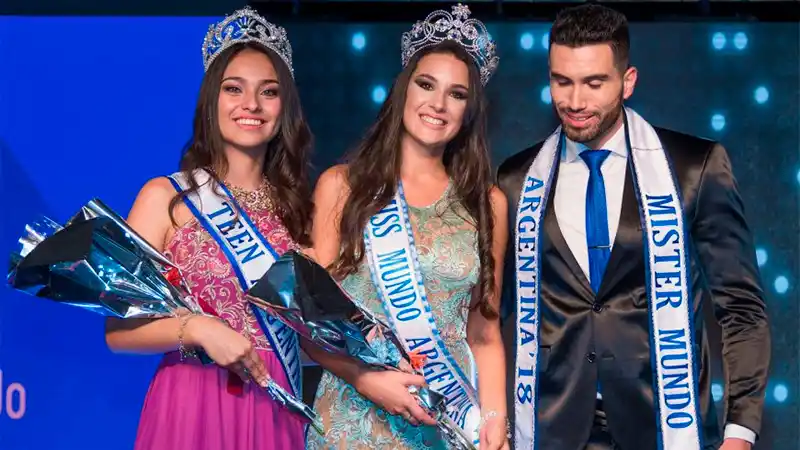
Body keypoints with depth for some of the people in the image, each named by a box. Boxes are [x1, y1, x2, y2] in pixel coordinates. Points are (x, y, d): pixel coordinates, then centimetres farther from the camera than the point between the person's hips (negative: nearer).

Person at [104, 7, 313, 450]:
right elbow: (119, 329, -8)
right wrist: (196, 328, -22)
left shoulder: (294, 203, 7)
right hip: (193, 406, -4)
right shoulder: (165, 197, -5)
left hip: (276, 410, 4)